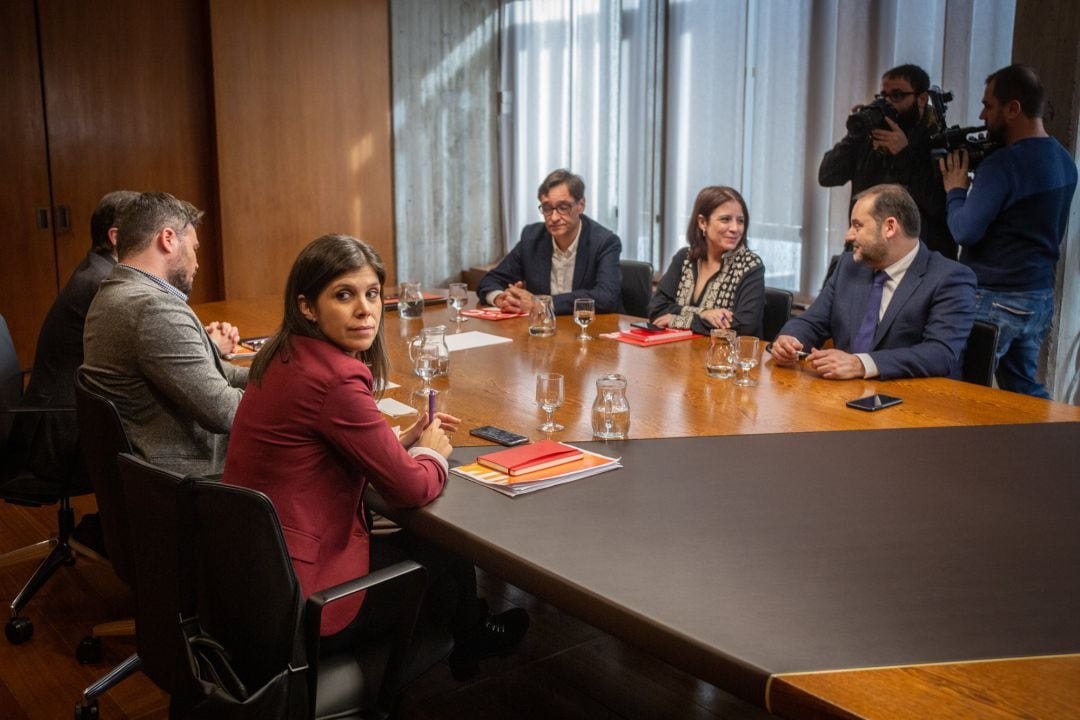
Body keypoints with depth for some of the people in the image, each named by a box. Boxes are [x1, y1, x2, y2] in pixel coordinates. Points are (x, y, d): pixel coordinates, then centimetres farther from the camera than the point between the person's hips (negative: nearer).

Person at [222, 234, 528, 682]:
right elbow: (411, 488, -18)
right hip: (301, 600, -8)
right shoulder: (336, 379, -27)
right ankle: (472, 639, 47)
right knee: (449, 551, 15)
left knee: (419, 538, 23)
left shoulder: (286, 359, 2)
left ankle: (467, 634, 50)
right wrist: (433, 454, 3)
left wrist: (402, 441, 6)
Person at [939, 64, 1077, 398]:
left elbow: (965, 232, -20)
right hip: (1041, 295, 9)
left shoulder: (1002, 165, -19)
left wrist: (956, 190, -5)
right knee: (1023, 387, 19)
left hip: (996, 298, -9)